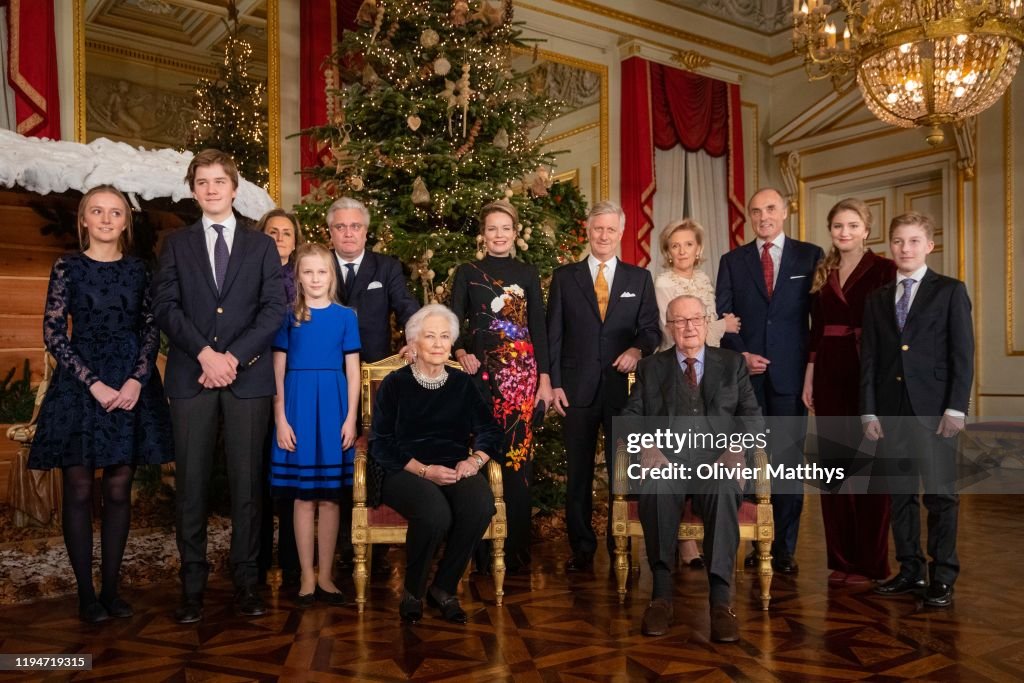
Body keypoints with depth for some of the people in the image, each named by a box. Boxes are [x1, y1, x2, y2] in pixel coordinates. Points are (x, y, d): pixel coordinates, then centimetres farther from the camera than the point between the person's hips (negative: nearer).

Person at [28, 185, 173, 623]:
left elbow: (151, 330, 5)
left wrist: (136, 380, -10)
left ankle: (111, 588, 14)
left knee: (119, 490, 5)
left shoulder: (138, 270, 7)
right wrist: (94, 383, -13)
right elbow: (53, 335, -4)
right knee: (79, 490, 2)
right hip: (79, 385, -2)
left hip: (131, 386, 2)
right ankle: (86, 593, 11)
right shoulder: (67, 268, 1)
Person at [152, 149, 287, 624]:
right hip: (190, 376, 1)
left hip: (248, 376, 0)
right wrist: (204, 352, -12)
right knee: (191, 482, 2)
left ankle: (245, 580, 11)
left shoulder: (261, 246, 13)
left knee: (247, 481, 2)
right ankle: (192, 583, 10)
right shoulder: (177, 245, 14)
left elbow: (275, 309, 2)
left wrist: (234, 356, -10)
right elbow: (165, 306, 2)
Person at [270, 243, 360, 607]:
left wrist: (351, 417, -3)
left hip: (333, 406, 1)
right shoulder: (288, 317, 4)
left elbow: (352, 372, 5)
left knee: (330, 497, 5)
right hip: (298, 404, 0)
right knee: (303, 497, 3)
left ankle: (325, 576, 16)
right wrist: (280, 419, -5)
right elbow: (278, 372, 3)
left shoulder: (345, 316, 5)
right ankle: (307, 577, 14)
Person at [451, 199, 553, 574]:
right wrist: (460, 352, -16)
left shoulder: (528, 273, 11)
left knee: (519, 458, -1)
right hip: (480, 371, 0)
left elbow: (539, 328, 7)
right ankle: (481, 550, 9)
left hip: (523, 373, 1)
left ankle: (517, 549, 9)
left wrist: (544, 378, 1)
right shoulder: (468, 272, 9)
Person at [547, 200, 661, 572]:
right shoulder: (564, 277, 7)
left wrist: (638, 349, -15)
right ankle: (581, 548, 19)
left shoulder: (639, 278, 9)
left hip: (622, 386, 0)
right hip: (578, 387, 0)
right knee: (578, 472, 7)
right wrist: (554, 382, -2)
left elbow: (651, 328, 6)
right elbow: (553, 334, 5)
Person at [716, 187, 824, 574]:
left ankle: (784, 547, 10)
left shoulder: (811, 256, 7)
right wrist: (741, 355, -6)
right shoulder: (732, 261, 11)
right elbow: (722, 318, 7)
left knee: (788, 461, 1)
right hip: (746, 372, 1)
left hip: (791, 374, -1)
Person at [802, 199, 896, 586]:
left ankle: (871, 562, 12)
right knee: (833, 463, 8)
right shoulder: (822, 274, 12)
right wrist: (808, 378, 8)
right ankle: (841, 559, 18)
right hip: (829, 376, 5)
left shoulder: (884, 270, -3)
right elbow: (815, 330, 12)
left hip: (869, 375, -5)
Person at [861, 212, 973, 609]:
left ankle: (942, 579, 6)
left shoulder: (950, 291, 4)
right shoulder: (877, 299, 13)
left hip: (934, 410, -3)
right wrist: (868, 411, 2)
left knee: (940, 495, -2)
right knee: (900, 495, 8)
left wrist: (956, 408, -10)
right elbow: (869, 359, 9)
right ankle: (910, 572, 18)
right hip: (891, 411, 4)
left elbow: (963, 354, -2)